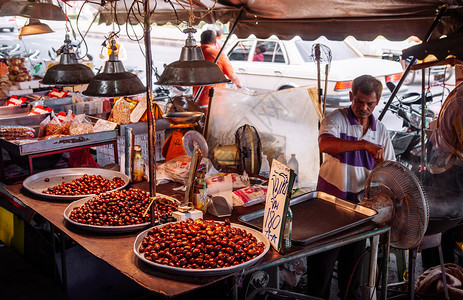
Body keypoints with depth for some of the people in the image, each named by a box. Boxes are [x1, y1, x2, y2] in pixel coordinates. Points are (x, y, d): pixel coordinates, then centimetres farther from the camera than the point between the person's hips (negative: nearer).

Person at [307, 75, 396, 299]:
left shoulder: (380, 130, 7)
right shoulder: (336, 119, -9)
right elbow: (325, 144, -31)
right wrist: (365, 144, -37)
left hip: (361, 204, 5)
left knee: (354, 259, 16)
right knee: (322, 262, 2)